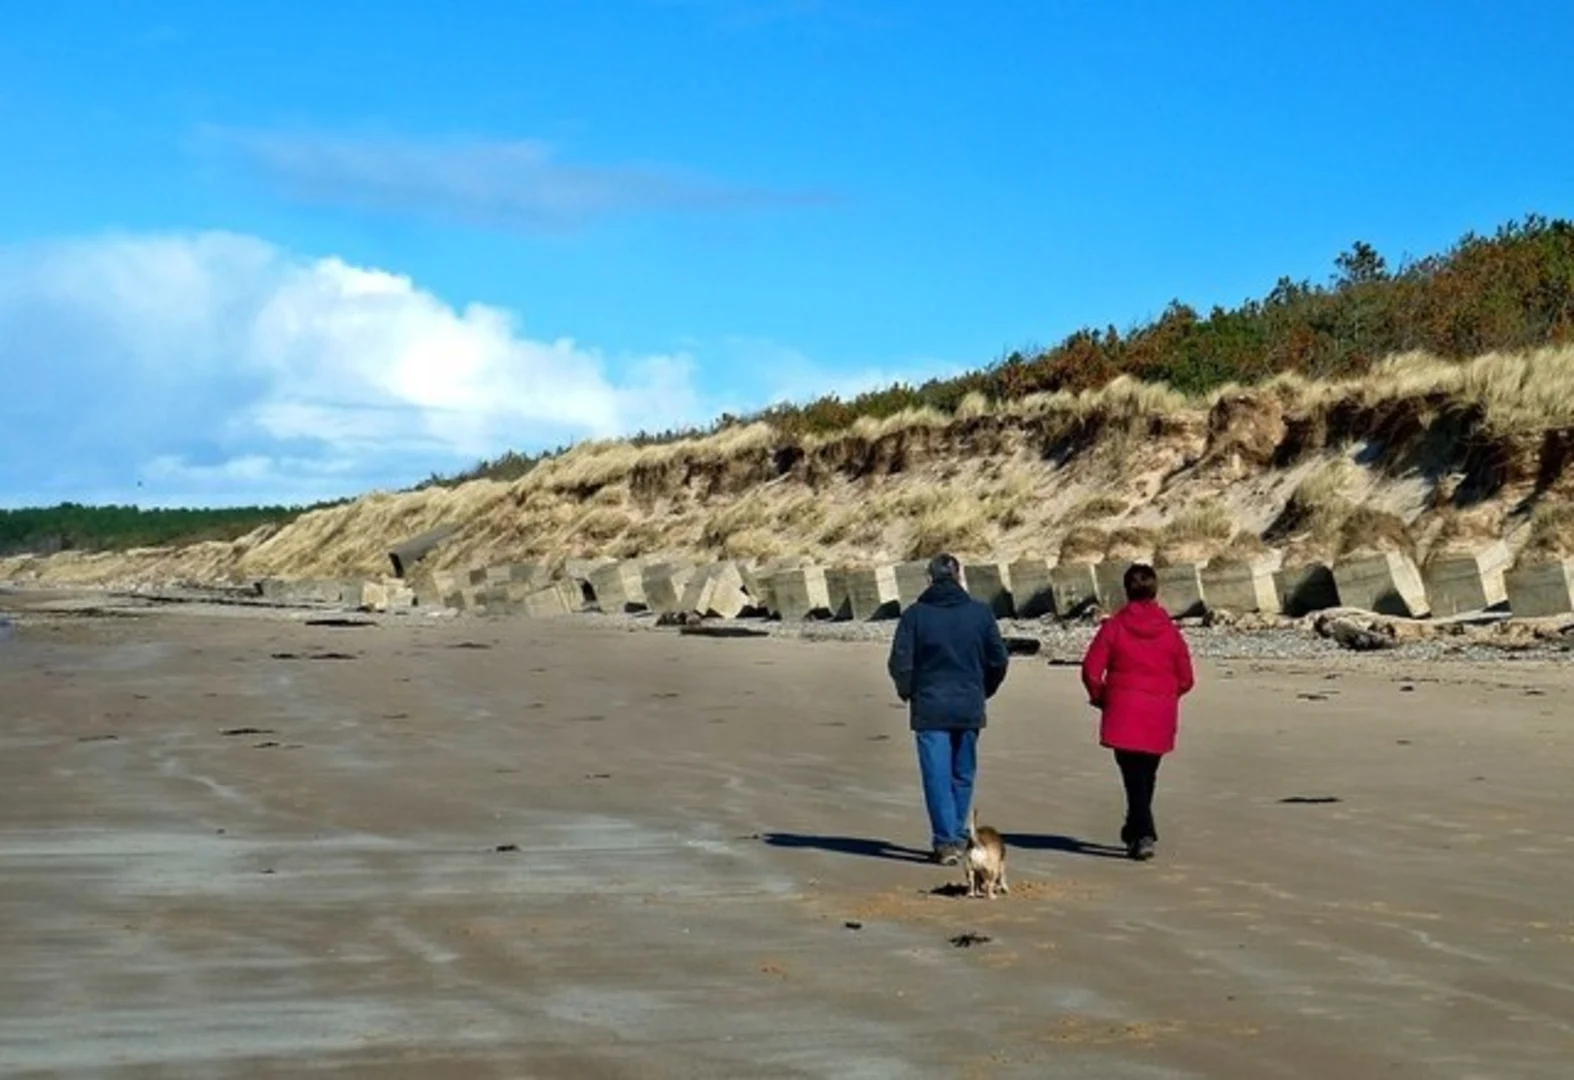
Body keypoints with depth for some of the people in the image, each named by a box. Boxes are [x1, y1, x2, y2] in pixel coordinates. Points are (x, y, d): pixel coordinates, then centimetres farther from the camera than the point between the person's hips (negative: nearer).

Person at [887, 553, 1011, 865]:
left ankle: (946, 842, -6)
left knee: (937, 775, 0)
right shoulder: (980, 613, 0)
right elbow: (999, 661, 3)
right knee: (962, 774, 15)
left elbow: (900, 663, -6)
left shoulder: (915, 615, -5)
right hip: (969, 708, 2)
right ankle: (957, 837, 22)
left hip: (930, 709, -2)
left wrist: (907, 692, 12)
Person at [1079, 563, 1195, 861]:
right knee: (1146, 775, 17)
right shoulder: (1170, 630, 2)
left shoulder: (1114, 626, -4)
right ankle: (1135, 832, 30)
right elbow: (1186, 680, 4)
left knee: (1133, 774, -3)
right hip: (1159, 715, 3)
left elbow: (1091, 671, -7)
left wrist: (1100, 697, 11)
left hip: (1123, 713, -3)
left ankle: (1143, 834, -19)